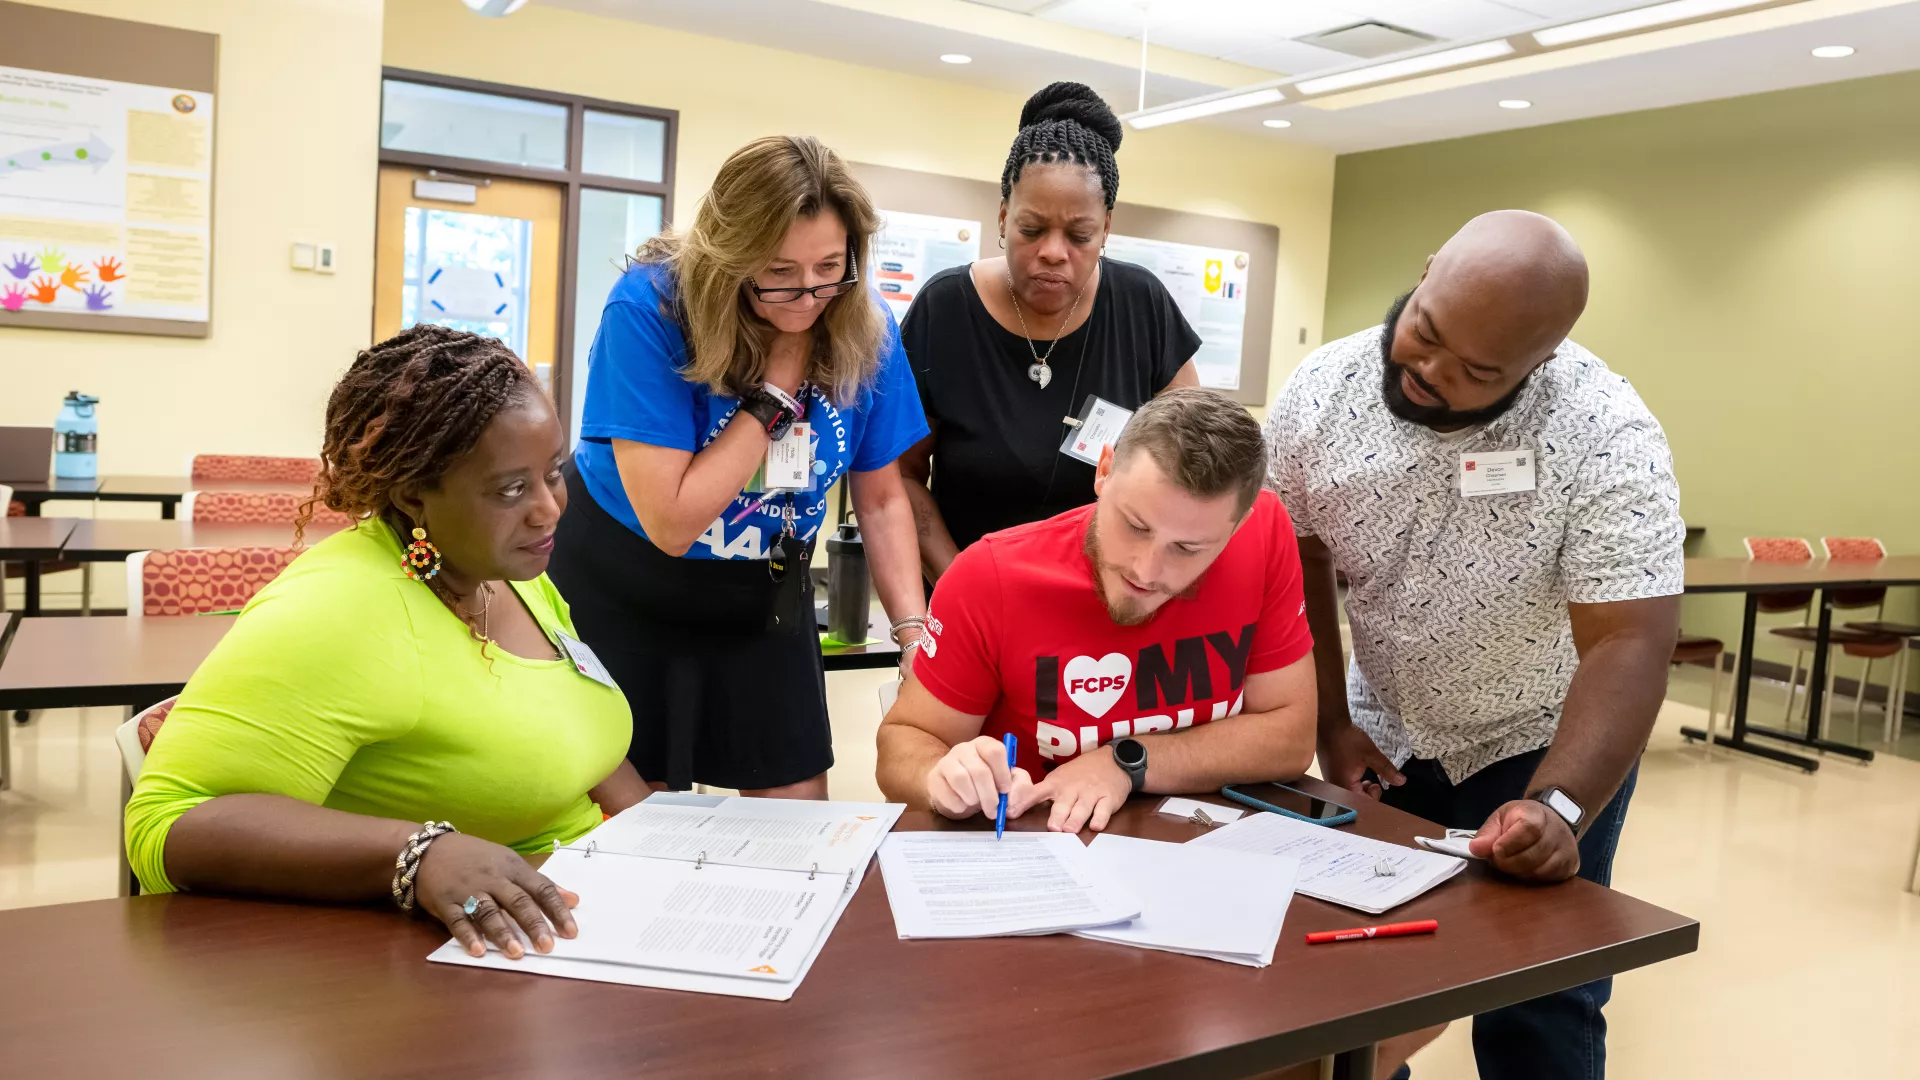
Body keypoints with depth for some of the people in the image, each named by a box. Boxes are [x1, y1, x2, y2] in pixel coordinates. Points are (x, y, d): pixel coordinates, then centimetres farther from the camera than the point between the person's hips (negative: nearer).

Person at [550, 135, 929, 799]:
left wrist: (914, 632, -14)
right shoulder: (648, 308, -25)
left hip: (765, 599, 3)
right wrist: (775, 392, -26)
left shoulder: (863, 326, -12)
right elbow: (671, 524, -26)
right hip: (622, 597, -3)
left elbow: (881, 499, -2)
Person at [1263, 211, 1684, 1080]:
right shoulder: (1320, 393, -16)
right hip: (1383, 741, 3)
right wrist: (1331, 724, -5)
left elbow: (1629, 644, -27)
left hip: (1549, 750, -2)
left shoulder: (1610, 440, -26)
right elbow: (1295, 565, -5)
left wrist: (1557, 807, -39)